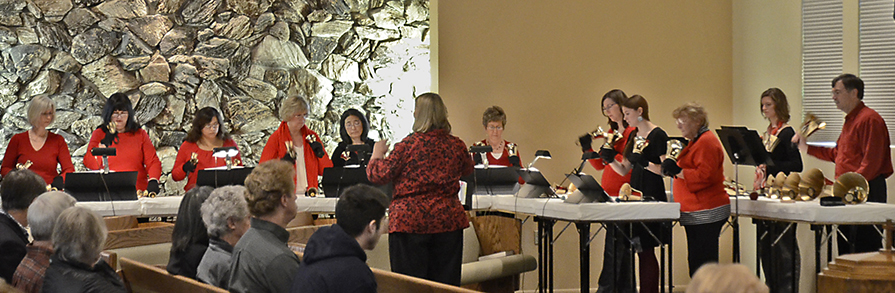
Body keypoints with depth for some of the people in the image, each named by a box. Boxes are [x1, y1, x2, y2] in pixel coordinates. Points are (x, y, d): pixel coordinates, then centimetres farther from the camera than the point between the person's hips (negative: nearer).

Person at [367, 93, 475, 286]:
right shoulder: (456, 145, 2)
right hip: (448, 219, 4)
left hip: (410, 221, -4)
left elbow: (378, 175, -6)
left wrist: (377, 154, 12)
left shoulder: (408, 145, -11)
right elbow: (467, 169, 22)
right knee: (447, 281, 10)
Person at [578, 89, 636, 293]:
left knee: (614, 245, -8)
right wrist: (587, 148, 4)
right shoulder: (611, 132, 18)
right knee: (622, 245, 11)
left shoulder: (633, 132, -7)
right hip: (609, 195, 8)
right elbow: (599, 165, 18)